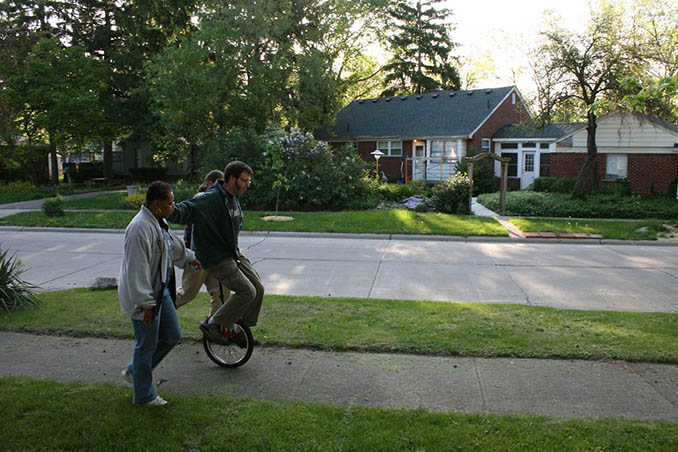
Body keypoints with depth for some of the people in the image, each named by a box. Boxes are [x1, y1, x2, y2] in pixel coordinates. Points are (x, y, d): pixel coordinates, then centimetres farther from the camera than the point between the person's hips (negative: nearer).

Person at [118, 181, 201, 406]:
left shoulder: (158, 222, 7)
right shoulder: (140, 227, -26)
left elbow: (173, 244, 28)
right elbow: (137, 270, -27)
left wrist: (189, 257, 41)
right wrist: (146, 304, -25)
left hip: (160, 291, 10)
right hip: (143, 297, -10)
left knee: (172, 335, 15)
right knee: (147, 345, 4)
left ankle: (134, 371, 33)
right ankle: (144, 395, 23)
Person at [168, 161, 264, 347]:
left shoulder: (233, 199, 9)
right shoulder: (211, 199, -20)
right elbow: (187, 209, -34)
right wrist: (168, 212, -55)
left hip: (233, 253, 9)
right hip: (216, 259, -9)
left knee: (258, 288, 5)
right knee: (246, 291, -18)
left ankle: (236, 329, 22)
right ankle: (212, 325, 0)